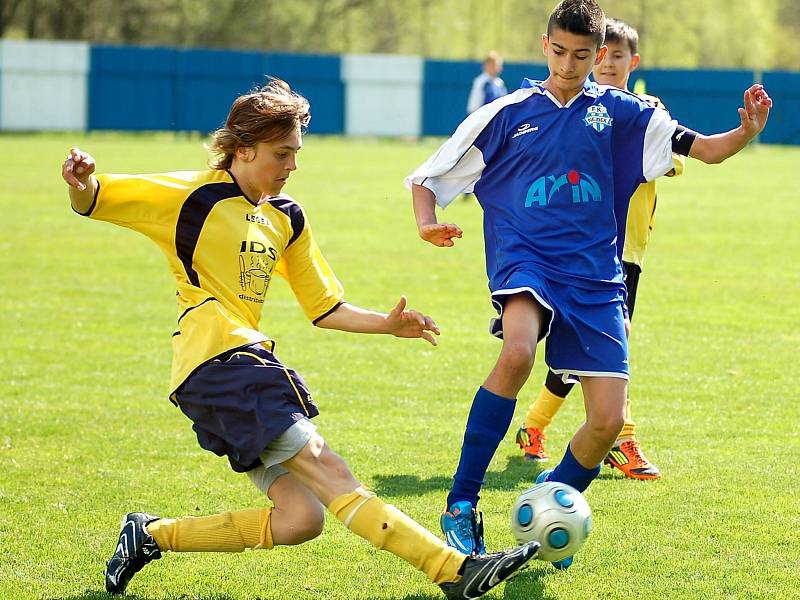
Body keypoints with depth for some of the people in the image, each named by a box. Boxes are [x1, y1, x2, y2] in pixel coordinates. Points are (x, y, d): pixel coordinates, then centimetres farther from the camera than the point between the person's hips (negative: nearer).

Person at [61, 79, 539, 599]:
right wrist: (84, 182, -29)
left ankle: (152, 535, 11)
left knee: (299, 520, -3)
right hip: (215, 361, -9)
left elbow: (326, 308, 23)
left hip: (252, 364, 9)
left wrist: (385, 324, 7)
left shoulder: (286, 217, 18)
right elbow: (93, 202, -5)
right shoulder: (195, 195, -2)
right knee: (327, 471, -19)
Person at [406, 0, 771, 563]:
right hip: (525, 258, -3)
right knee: (518, 353, -36)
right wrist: (427, 224, -11)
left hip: (595, 275, 3)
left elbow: (701, 148, 5)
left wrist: (744, 133, -17)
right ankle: (461, 505, -27)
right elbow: (427, 178, 11)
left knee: (609, 420, -8)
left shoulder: (618, 111, 9)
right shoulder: (508, 113, 6)